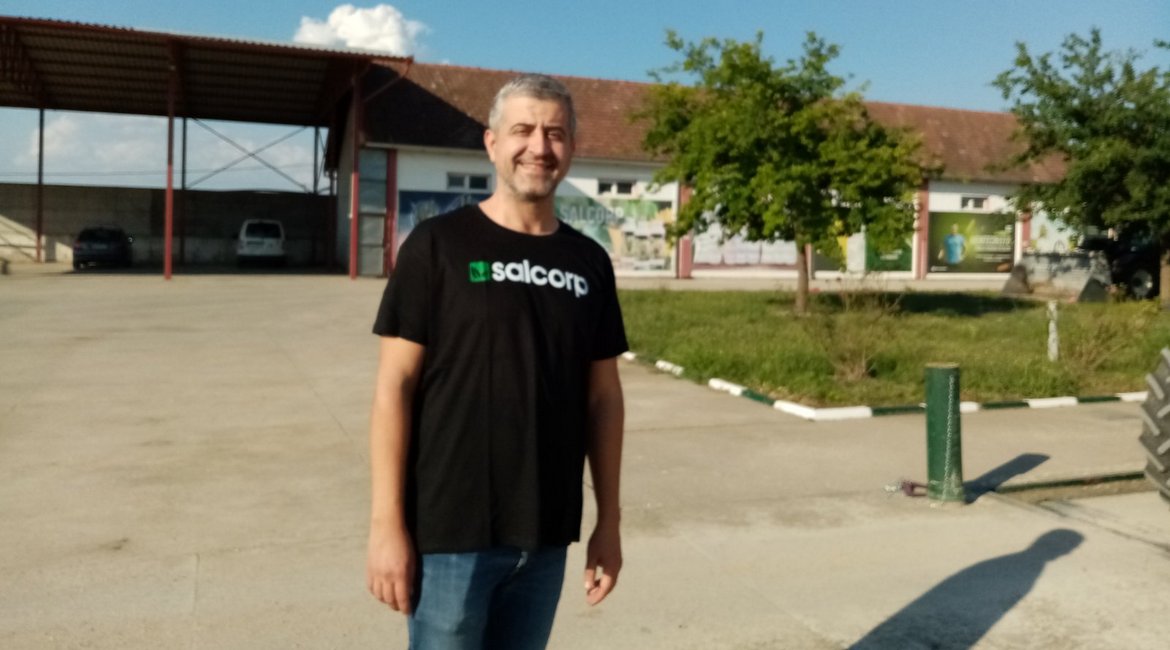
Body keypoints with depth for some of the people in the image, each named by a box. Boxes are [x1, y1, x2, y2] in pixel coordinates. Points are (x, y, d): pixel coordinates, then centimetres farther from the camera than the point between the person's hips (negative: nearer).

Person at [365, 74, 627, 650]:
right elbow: (395, 386, -8)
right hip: (450, 530, -4)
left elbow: (602, 397, 9)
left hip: (546, 536, 4)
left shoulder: (588, 262, 6)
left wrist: (609, 520, 8)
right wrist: (386, 523, -11)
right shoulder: (438, 245, -6)